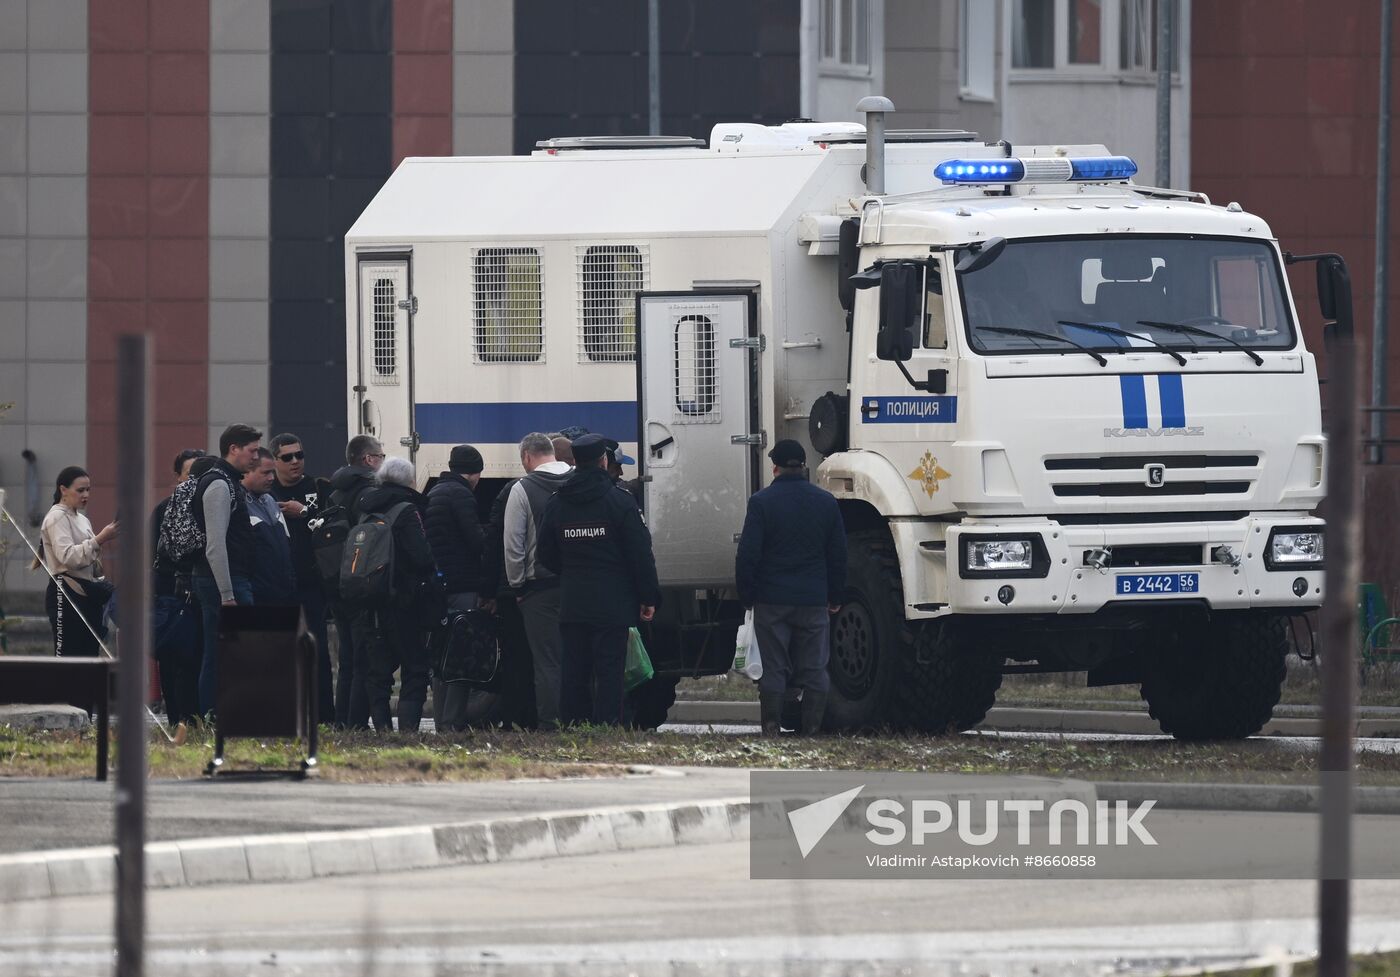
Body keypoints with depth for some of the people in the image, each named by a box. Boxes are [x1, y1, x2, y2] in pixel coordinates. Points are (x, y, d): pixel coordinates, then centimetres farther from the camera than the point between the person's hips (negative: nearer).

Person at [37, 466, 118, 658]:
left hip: (87, 593, 9)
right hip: (66, 593, -9)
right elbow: (67, 556, -22)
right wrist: (100, 540, -26)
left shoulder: (81, 519, 19)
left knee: (89, 654, 7)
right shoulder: (56, 518, -9)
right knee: (68, 656, -10)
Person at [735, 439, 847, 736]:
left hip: (772, 600, -2)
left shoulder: (761, 502, -6)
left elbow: (748, 555, -7)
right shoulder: (826, 502, 4)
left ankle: (771, 732, 1)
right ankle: (812, 733, 3)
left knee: (774, 670, 2)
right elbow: (838, 555, 8)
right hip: (814, 600, 2)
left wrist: (746, 596, 3)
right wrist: (836, 597, 16)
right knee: (814, 670, 5)